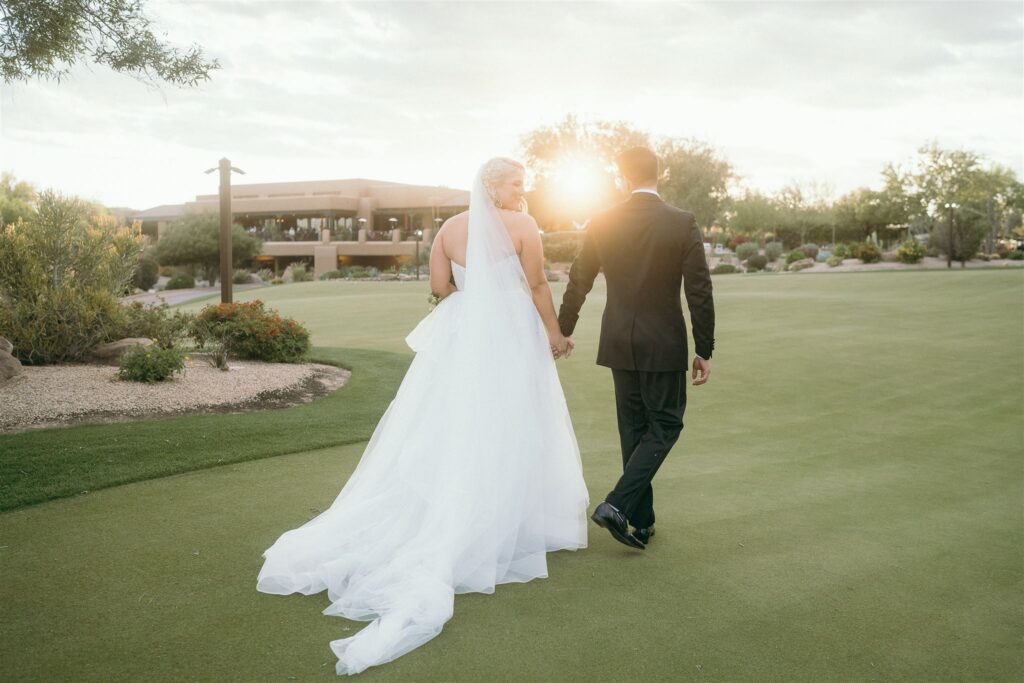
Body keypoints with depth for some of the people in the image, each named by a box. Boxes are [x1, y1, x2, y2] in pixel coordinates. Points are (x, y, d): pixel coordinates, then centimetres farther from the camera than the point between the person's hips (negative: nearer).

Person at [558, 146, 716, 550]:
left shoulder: (601, 224, -3)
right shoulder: (683, 223, -8)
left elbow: (577, 284, 5)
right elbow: (699, 292, -9)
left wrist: (562, 331, 19)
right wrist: (705, 350, -2)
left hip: (619, 344, 3)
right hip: (664, 345, -3)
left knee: (634, 429, 14)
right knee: (665, 425, 10)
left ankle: (642, 521, 22)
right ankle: (617, 505, -5)